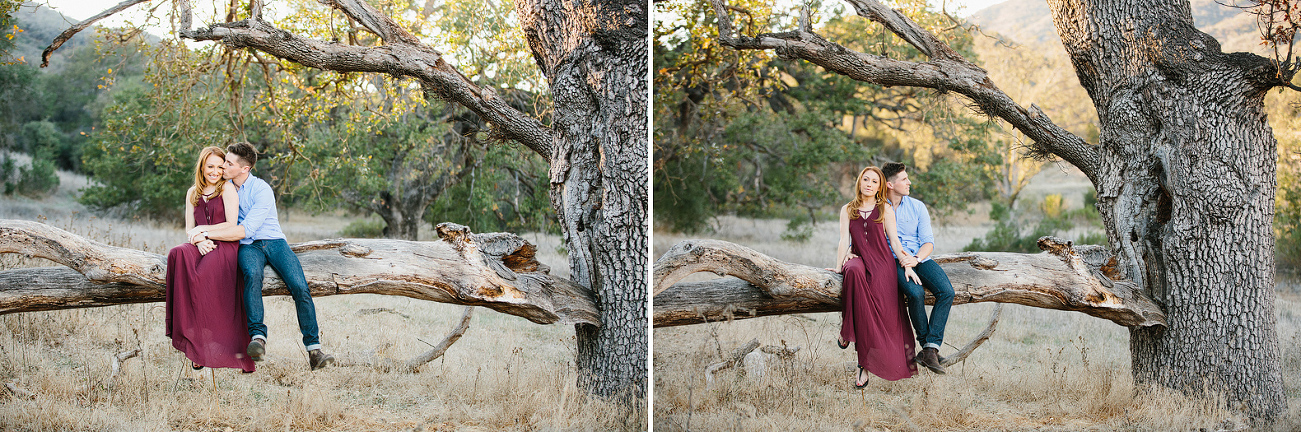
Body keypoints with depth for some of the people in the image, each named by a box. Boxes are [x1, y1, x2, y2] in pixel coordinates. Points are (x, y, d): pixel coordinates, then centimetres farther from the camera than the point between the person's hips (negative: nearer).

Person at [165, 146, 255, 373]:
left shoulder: (227, 189, 6)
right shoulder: (193, 193, 21)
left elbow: (231, 225, -3)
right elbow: (189, 229, 16)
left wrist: (203, 229, -4)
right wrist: (198, 240, -4)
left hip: (225, 246, -4)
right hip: (202, 246, 4)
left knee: (207, 268, -35)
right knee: (179, 255, -30)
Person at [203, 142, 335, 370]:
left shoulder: (262, 190, -9)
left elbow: (245, 230, -18)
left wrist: (207, 233, -17)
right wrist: (202, 237, 2)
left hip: (274, 242, -2)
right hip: (247, 247, 2)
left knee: (299, 287, -26)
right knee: (252, 274, -37)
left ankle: (314, 350, -24)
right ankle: (258, 337, -45)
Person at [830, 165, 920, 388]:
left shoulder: (885, 210, 13)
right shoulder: (847, 210, 16)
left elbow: (894, 239, 7)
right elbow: (844, 240, 7)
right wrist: (838, 266, -6)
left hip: (881, 261, 0)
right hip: (858, 258, 1)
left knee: (882, 311, -24)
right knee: (854, 272, -40)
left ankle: (865, 364, -20)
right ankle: (848, 330, -32)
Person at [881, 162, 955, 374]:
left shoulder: (917, 207, 12)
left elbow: (928, 242, 5)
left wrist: (916, 259, -16)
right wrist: (900, 256, -14)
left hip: (920, 258, 4)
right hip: (893, 261, -3)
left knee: (947, 292, -24)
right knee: (916, 293, -33)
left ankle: (930, 349, -25)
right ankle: (927, 344, -16)